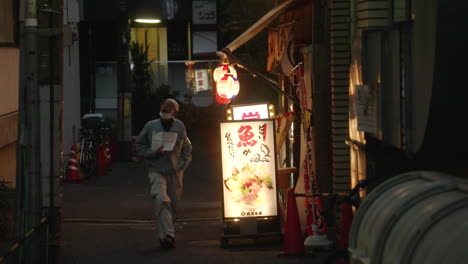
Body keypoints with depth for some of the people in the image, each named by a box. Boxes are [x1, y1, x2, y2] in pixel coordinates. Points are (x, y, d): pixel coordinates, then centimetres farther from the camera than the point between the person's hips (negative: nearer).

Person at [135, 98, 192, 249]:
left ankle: (164, 234, 25)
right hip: (156, 170, -3)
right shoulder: (151, 126, -2)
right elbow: (138, 145, 6)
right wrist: (153, 153, -10)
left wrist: (183, 165, 4)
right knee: (161, 200, -22)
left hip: (175, 172, 3)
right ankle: (167, 235, -29)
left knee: (172, 204, 8)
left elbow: (187, 148, 16)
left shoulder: (179, 126, 3)